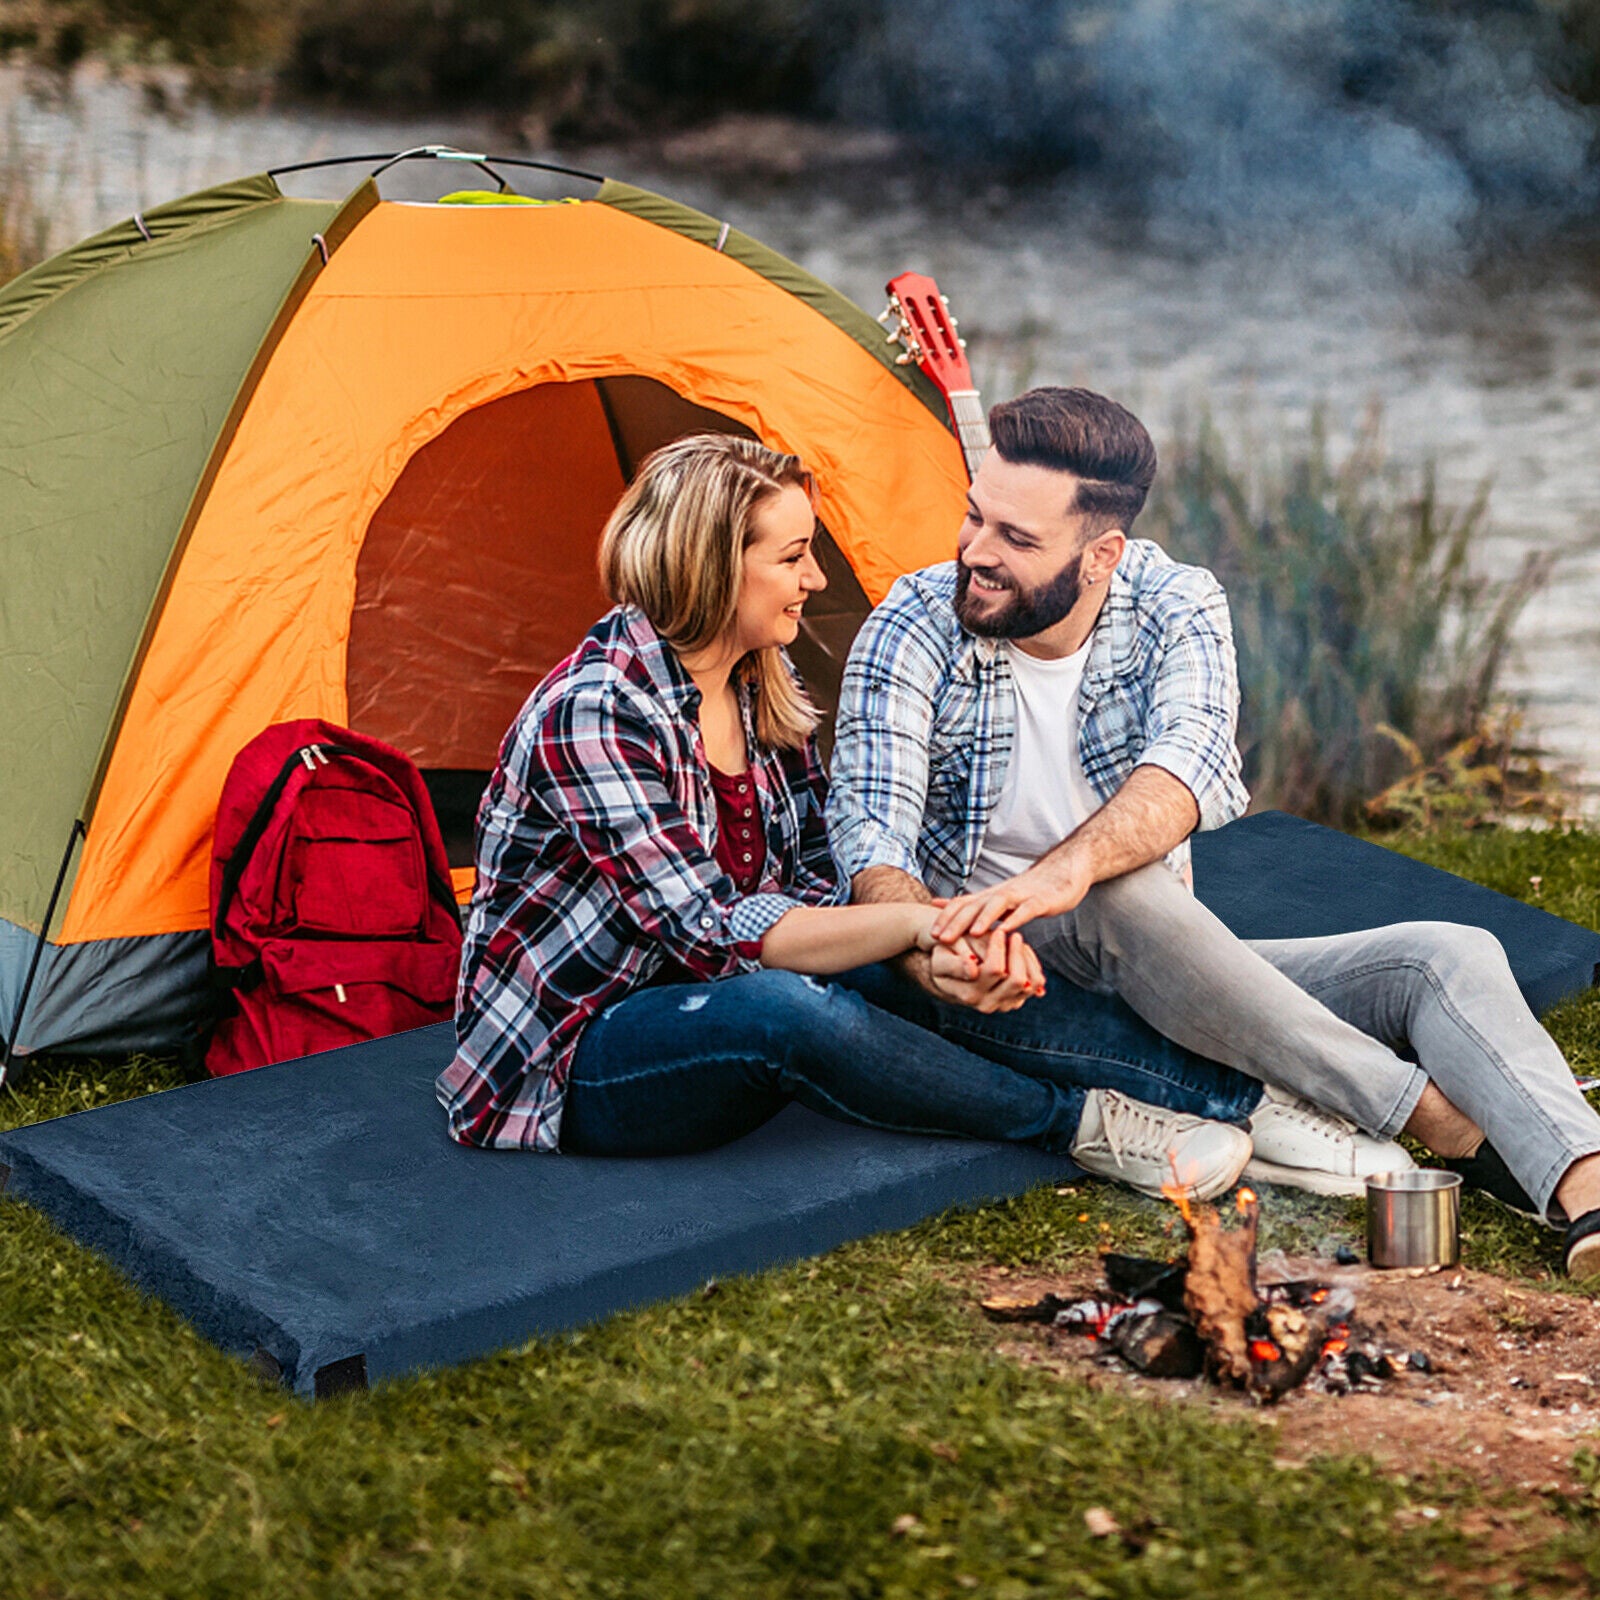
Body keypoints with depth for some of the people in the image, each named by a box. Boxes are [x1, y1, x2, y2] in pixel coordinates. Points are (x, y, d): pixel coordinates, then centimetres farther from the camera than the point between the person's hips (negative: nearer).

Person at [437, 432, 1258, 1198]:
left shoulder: (762, 685, 3)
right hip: (567, 1068, -8)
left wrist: (932, 941, -21)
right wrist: (916, 921, -35)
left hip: (700, 1010, 8)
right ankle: (1079, 1124, -24)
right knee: (786, 1009, -36)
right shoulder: (593, 712, -24)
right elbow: (710, 930, -28)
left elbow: (819, 880, 0)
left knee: (935, 979, -15)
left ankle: (1197, 1077, -12)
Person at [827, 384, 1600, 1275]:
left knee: (1448, 956, -15)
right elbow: (872, 843, -21)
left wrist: (1067, 867, -51)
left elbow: (1191, 760, -29)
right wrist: (935, 943, -46)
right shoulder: (912, 633, -11)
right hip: (1003, 991, -3)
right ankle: (1442, 1122, -31)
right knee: (1122, 894, -38)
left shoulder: (1177, 608, -8)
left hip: (1162, 978, 4)